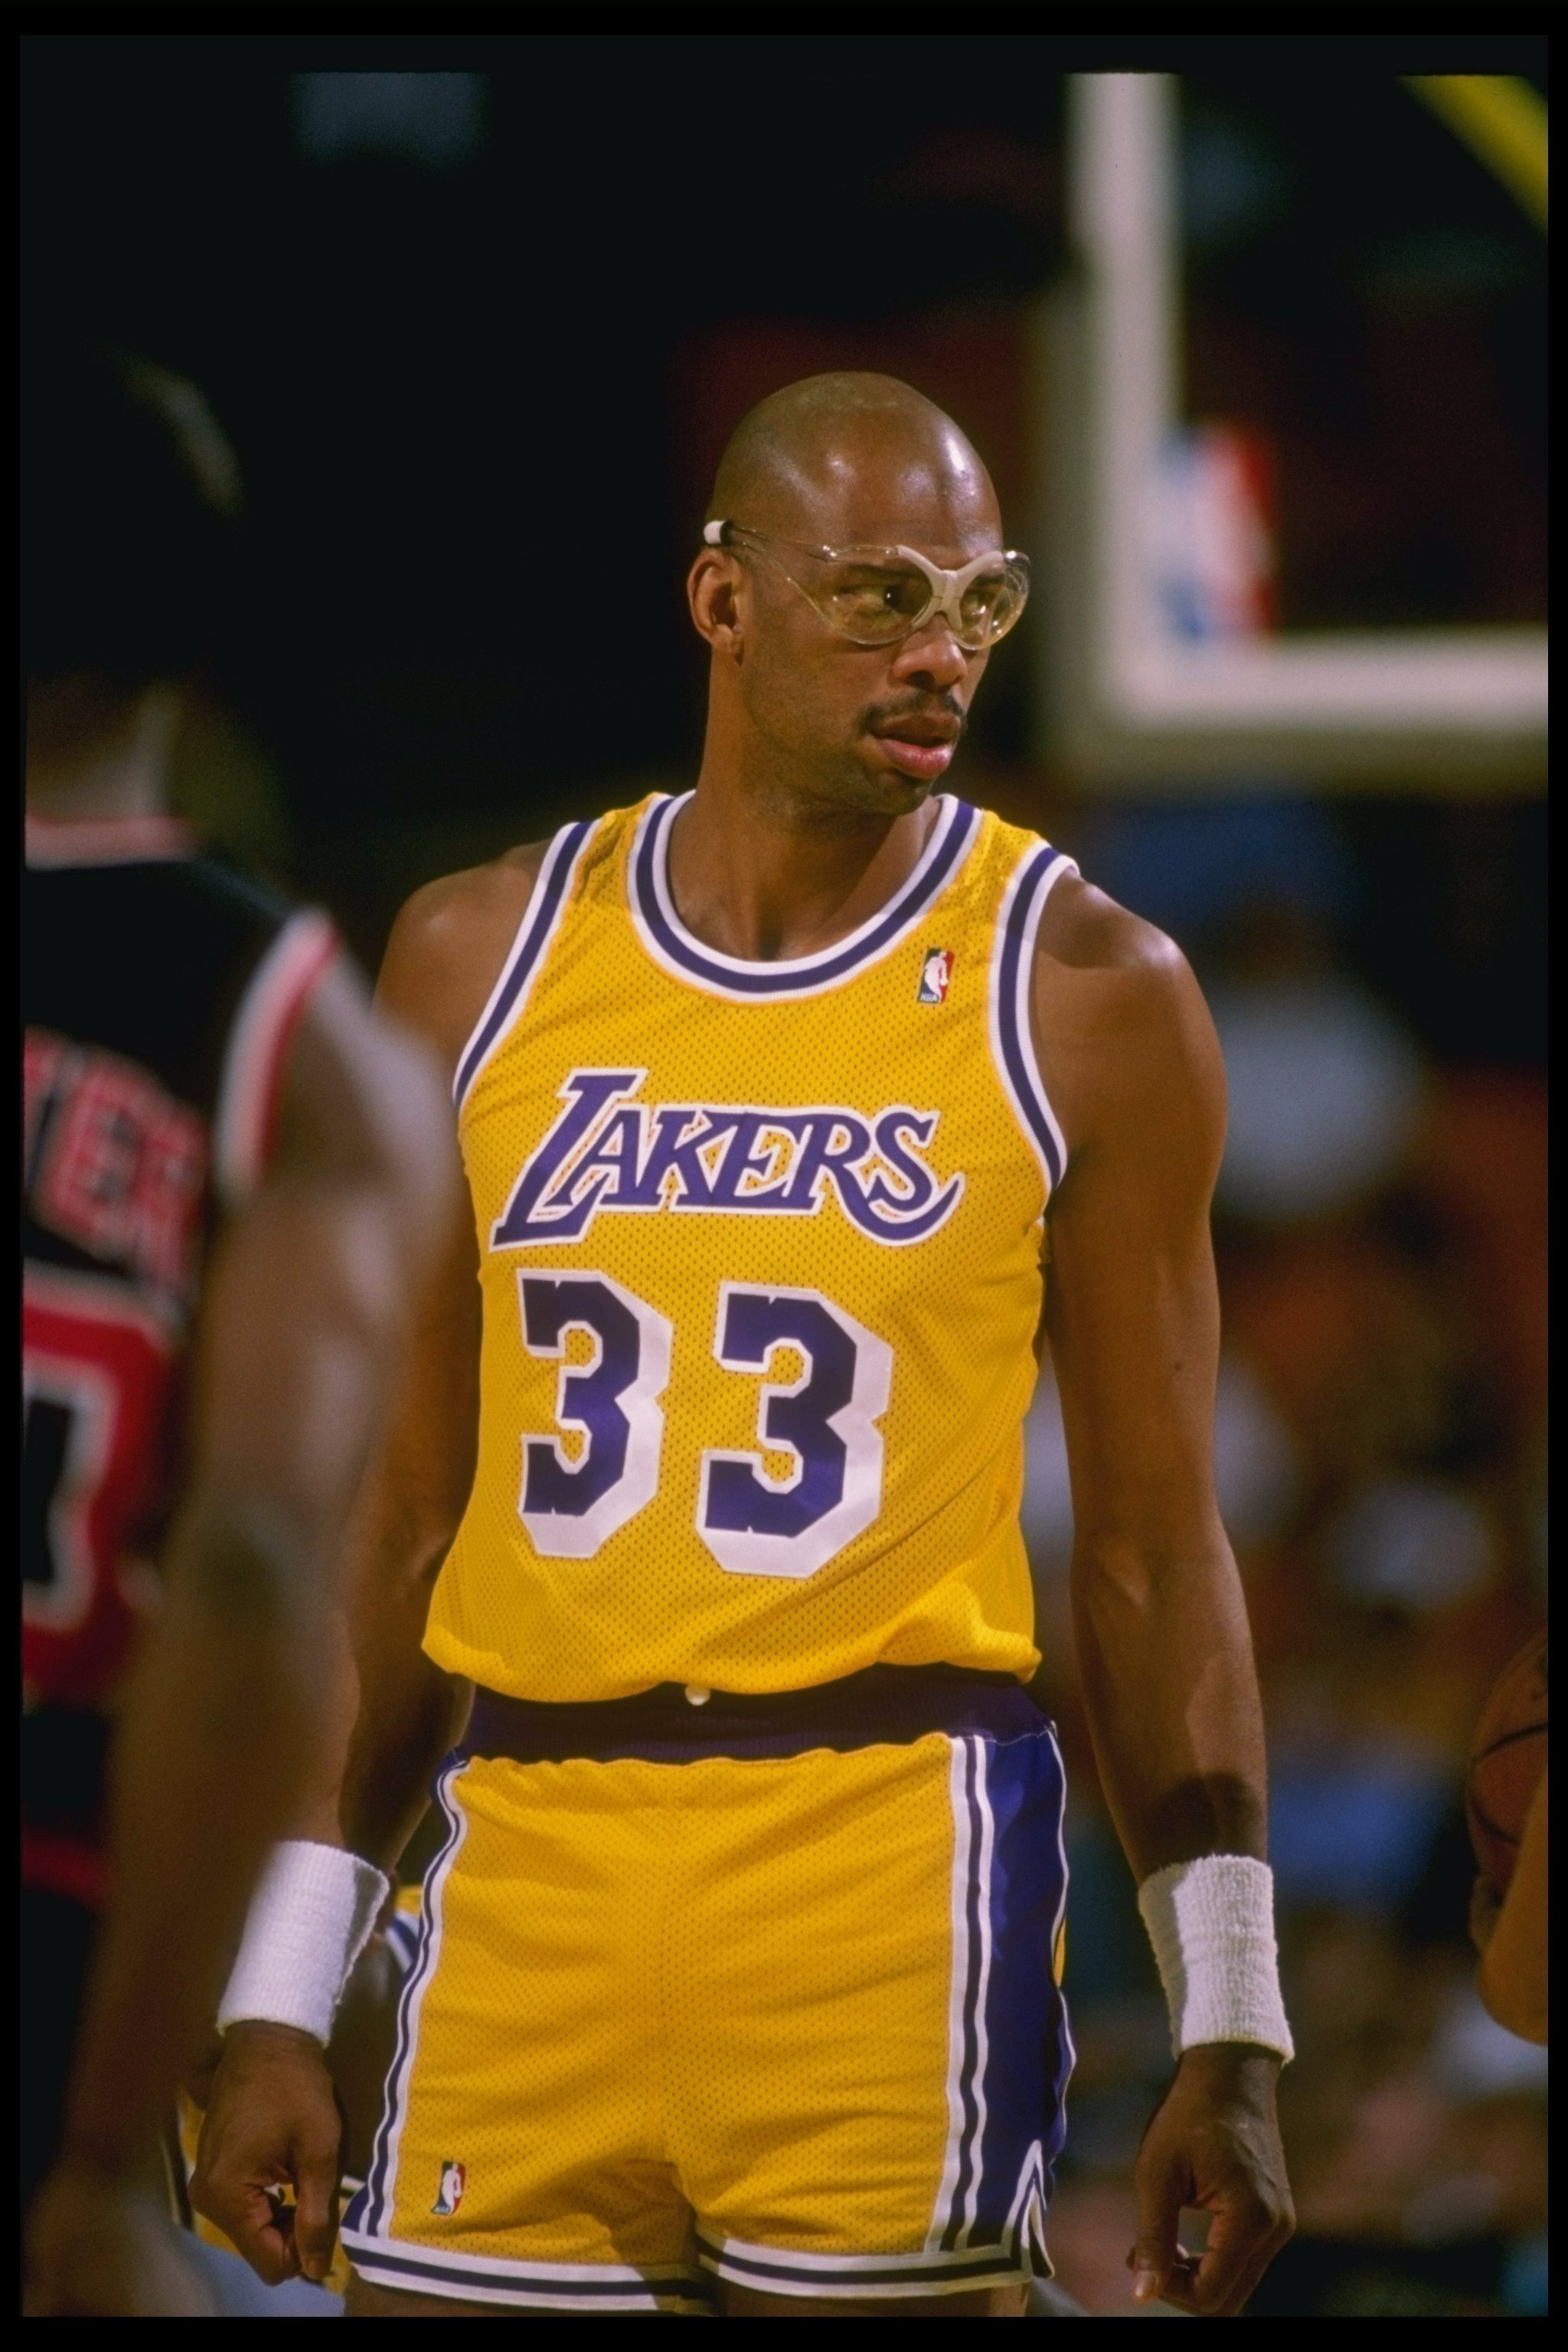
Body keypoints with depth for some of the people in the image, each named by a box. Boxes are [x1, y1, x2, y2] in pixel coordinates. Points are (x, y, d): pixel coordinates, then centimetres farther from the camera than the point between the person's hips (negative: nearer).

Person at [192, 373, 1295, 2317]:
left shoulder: (1084, 998, 2)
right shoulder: (480, 961, 9)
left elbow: (1151, 1551, 3)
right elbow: (393, 1517, 12)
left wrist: (1229, 2034, -2)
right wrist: (275, 2003, 8)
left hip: (884, 1864, -3)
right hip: (529, 1867, 3)